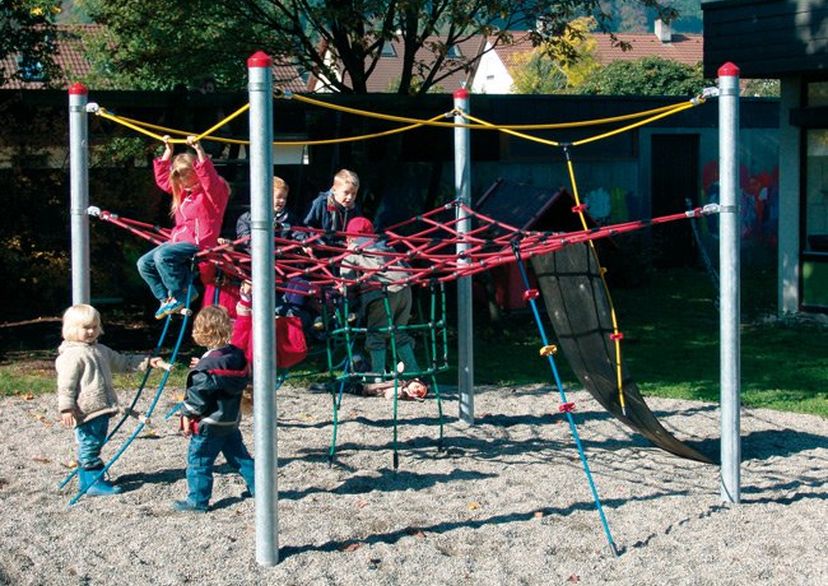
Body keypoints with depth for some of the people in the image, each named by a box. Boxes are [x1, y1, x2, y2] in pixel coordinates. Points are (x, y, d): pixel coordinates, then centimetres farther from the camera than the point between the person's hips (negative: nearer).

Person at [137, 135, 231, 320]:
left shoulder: (214, 190, -7)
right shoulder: (183, 191, 18)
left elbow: (208, 176, -30)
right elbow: (162, 178, 28)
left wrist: (198, 149, -37)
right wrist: (168, 151, 23)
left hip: (199, 243, -9)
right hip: (179, 240, 9)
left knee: (162, 255, -32)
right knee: (144, 263, -1)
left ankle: (181, 294, -18)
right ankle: (166, 298, 2)